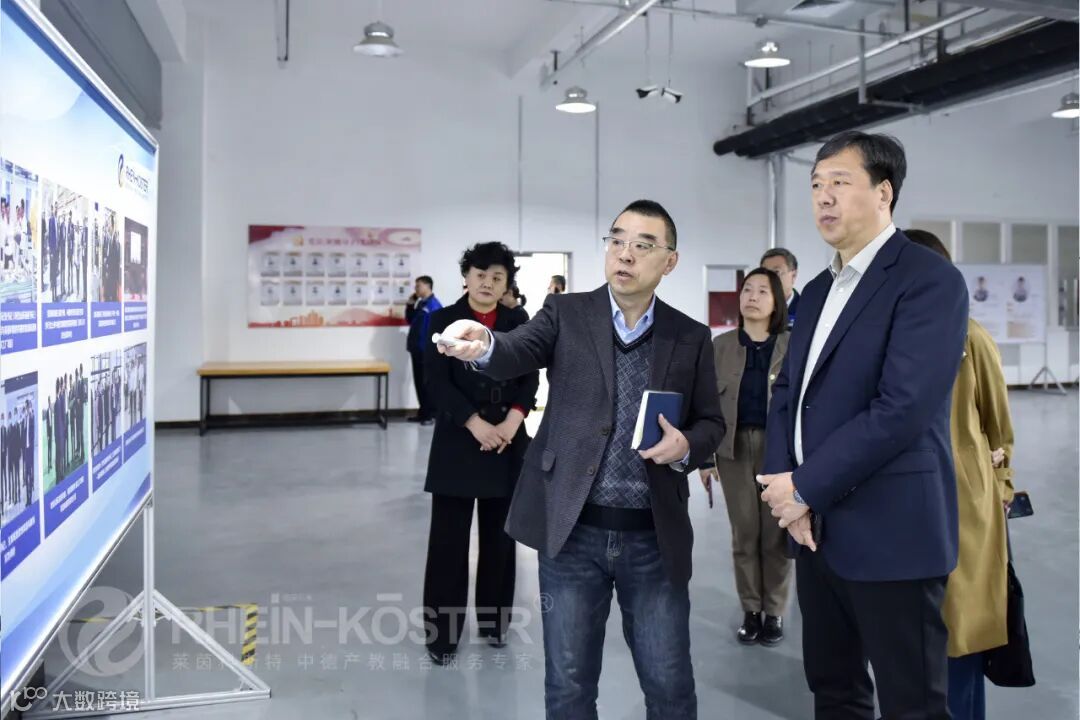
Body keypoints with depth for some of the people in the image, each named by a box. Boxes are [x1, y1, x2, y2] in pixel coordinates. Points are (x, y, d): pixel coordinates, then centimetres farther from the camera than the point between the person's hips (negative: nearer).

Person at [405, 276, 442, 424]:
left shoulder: (434, 305, -13)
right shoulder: (420, 304, 14)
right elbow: (411, 321, 22)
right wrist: (410, 305, 9)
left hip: (427, 351, -9)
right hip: (417, 349, 9)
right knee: (419, 382, 12)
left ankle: (431, 415, 5)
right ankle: (423, 413, 20)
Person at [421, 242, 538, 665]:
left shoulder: (518, 324, 8)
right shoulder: (443, 321, -1)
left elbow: (529, 380, 3)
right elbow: (438, 382, -8)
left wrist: (511, 423, -14)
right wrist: (478, 426, -17)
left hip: (508, 442, 3)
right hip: (457, 442, -3)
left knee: (499, 535, 11)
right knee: (448, 538, 0)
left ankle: (494, 620, 26)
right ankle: (441, 631, 10)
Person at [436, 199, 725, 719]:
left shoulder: (691, 337, 5)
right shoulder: (565, 312, 1)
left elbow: (711, 423, 10)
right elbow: (520, 351, -16)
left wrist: (686, 446, -13)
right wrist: (484, 345, -39)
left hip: (654, 539, 1)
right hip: (572, 532, -1)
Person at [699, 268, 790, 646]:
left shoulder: (792, 345, 0)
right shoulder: (721, 345, 5)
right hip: (734, 448, 2)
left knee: (775, 533, 5)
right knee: (744, 533, 7)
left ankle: (775, 612, 18)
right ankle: (750, 611, 19)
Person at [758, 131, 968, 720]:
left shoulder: (929, 280, -11)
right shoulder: (817, 290, 14)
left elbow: (902, 408, -21)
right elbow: (787, 392, 13)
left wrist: (806, 487, -15)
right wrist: (782, 483, -4)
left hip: (890, 532, -7)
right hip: (816, 527, 8)